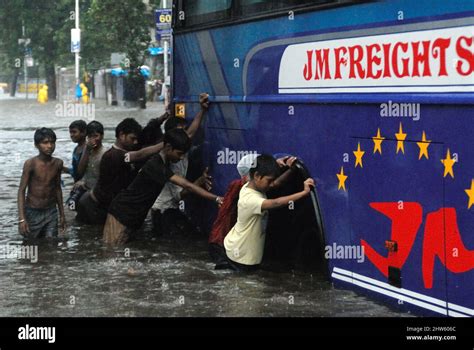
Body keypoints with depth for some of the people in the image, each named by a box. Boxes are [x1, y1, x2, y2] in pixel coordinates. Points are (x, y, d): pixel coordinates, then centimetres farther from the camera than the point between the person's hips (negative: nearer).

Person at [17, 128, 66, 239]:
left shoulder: (58, 163, 0)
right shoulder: (30, 164, -13)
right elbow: (21, 191, -12)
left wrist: (62, 214, 16)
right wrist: (22, 219, -20)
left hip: (51, 213, 3)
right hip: (32, 212, -3)